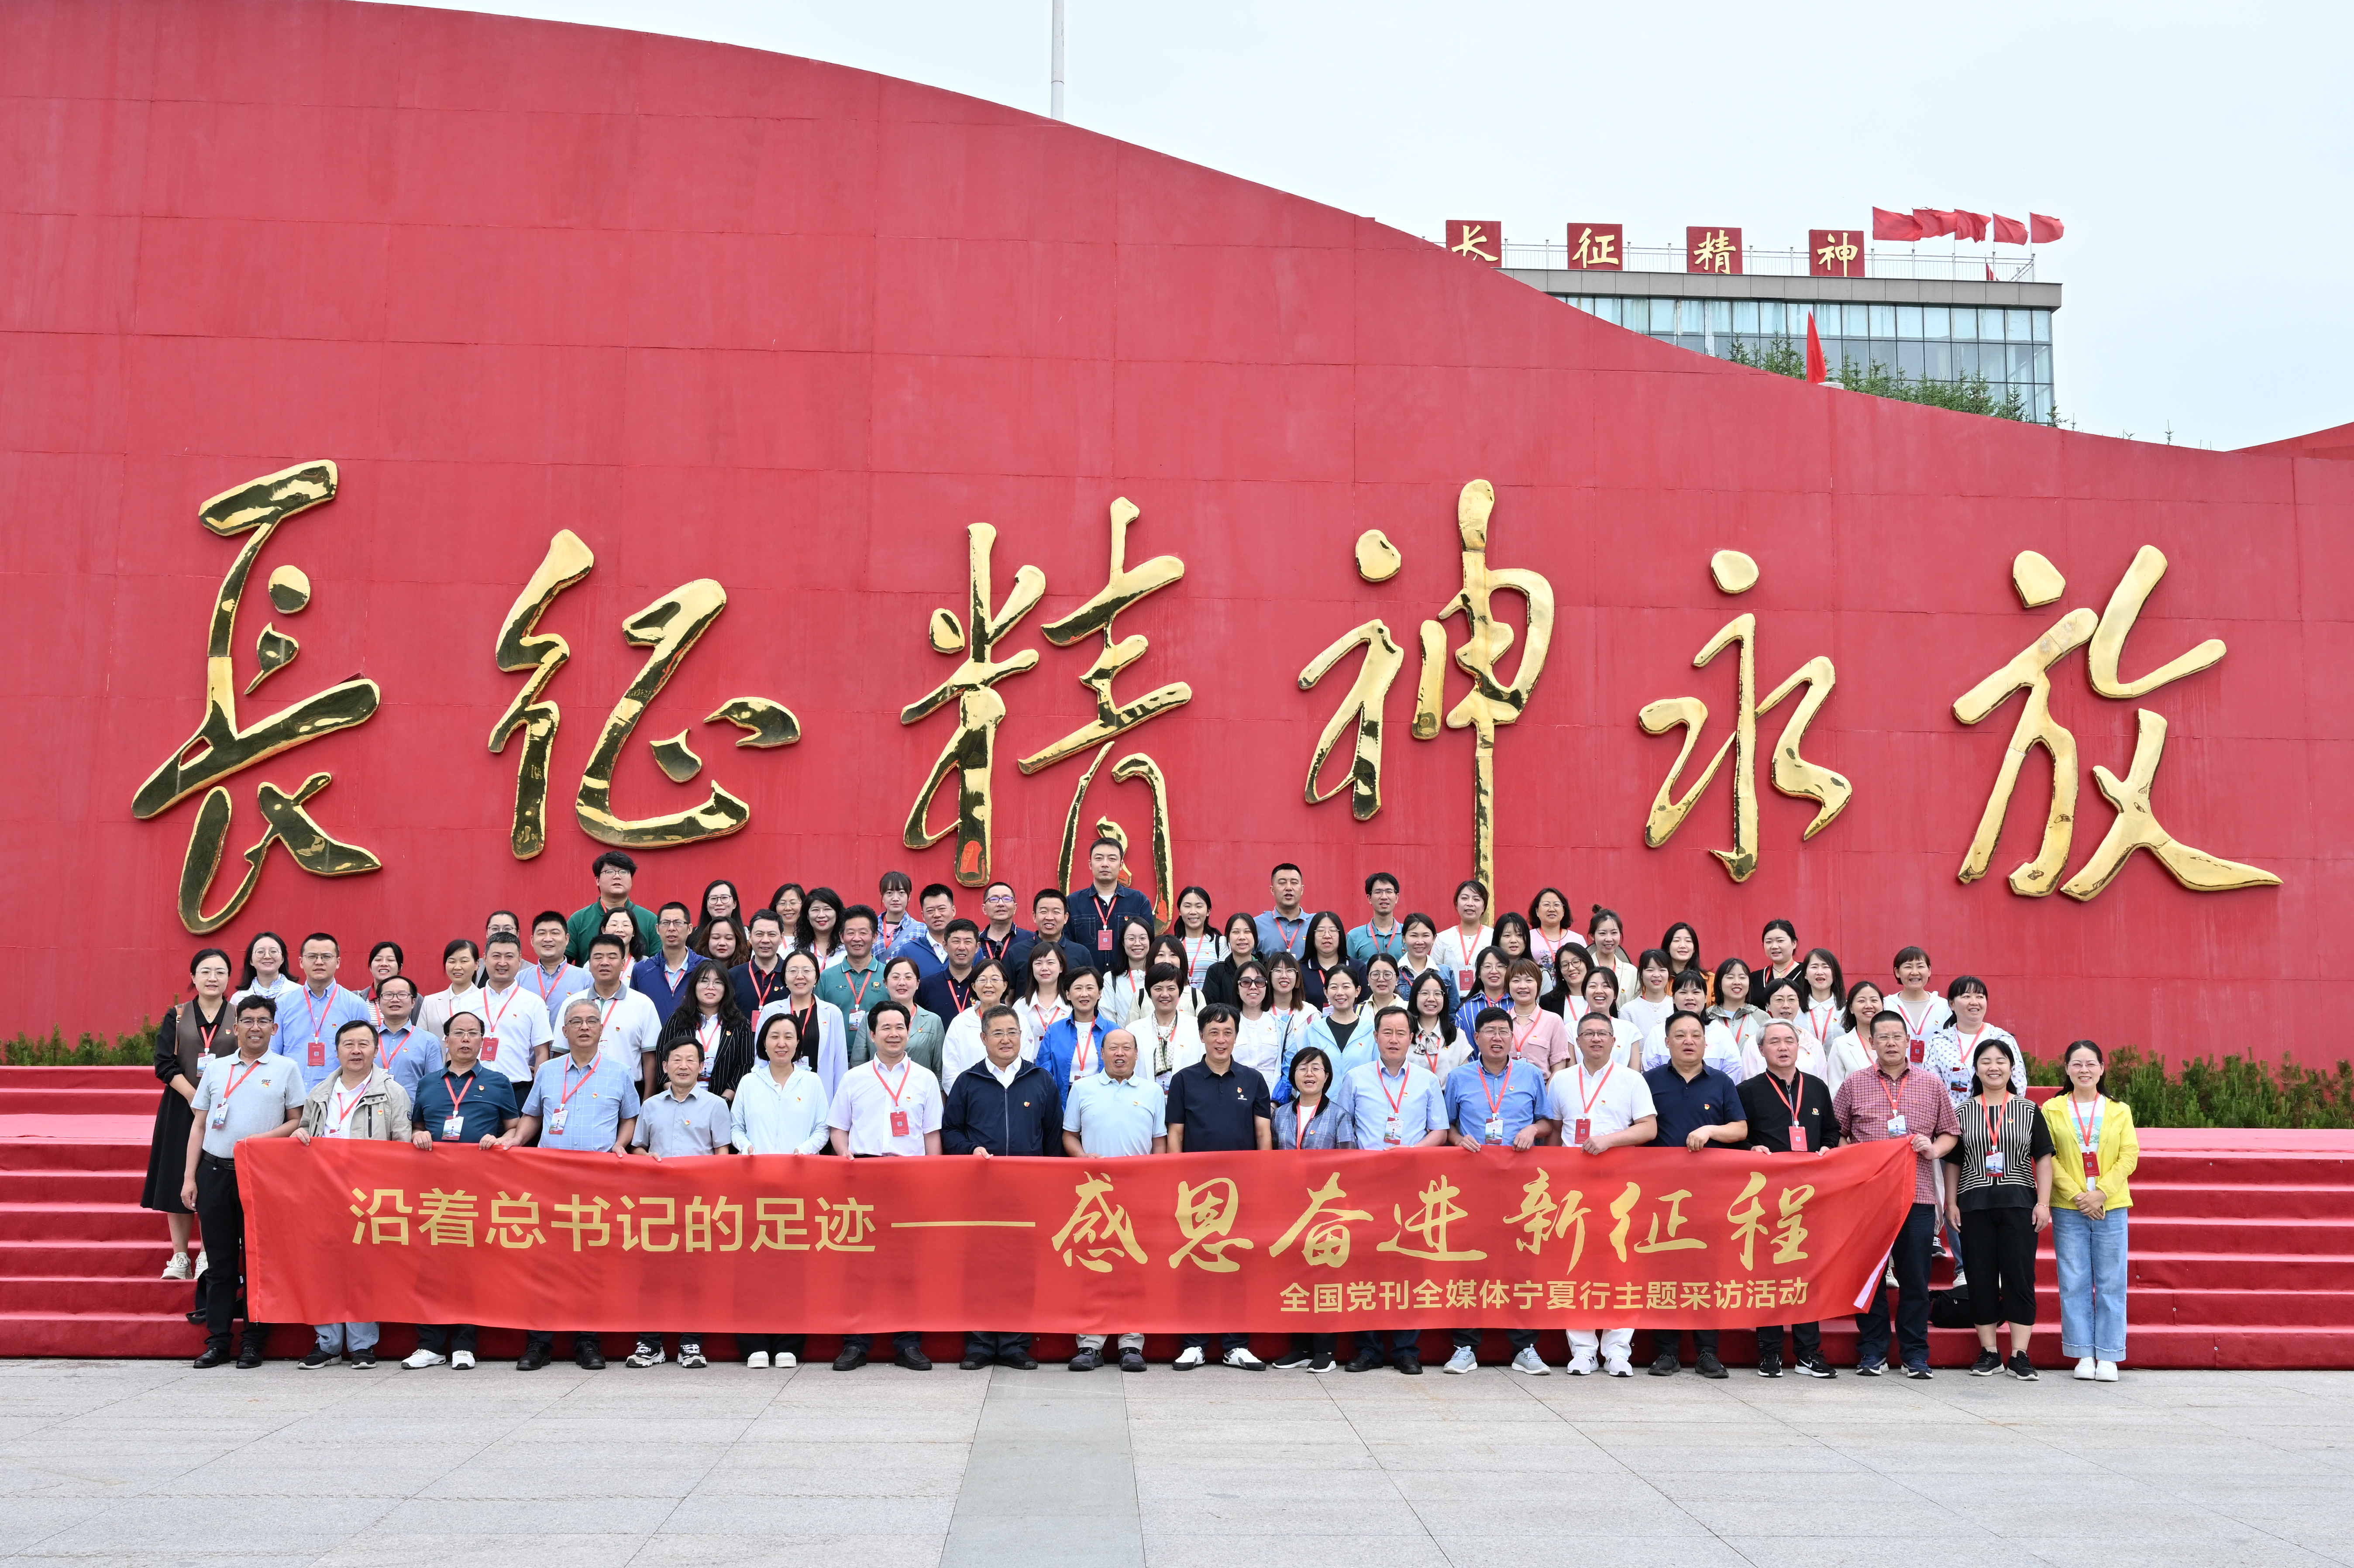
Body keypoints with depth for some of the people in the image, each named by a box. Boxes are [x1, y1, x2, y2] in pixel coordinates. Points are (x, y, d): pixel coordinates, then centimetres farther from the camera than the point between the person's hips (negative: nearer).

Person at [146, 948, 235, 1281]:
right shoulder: (177, 1016, 5)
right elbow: (165, 1064, -3)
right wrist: (195, 1097, -14)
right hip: (181, 1109, 1)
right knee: (179, 1182, 3)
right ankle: (180, 1257, 12)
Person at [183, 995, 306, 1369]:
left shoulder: (286, 1069, 5)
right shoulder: (215, 1068, 12)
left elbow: (297, 1121, 4)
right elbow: (199, 1125, 13)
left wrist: (265, 1137, -14)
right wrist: (189, 1177, 7)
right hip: (215, 1172, 2)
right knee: (220, 1260, 6)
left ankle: (254, 1342, 7)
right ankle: (217, 1340, 12)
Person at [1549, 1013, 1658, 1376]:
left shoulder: (1632, 1081, 6)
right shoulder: (1562, 1081, 13)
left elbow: (1649, 1128, -2)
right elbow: (1553, 1128, 19)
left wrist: (1609, 1140, -15)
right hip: (1572, 1180, 2)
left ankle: (1617, 1351, 0)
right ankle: (1582, 1350, 4)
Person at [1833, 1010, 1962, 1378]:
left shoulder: (1932, 1086, 11)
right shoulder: (1853, 1085, 8)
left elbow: (1950, 1133, 15)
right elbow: (1834, 1133, 9)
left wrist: (1933, 1150, -4)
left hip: (1918, 1194, 0)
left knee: (1916, 1276, 2)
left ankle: (1916, 1353, 12)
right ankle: (1872, 1352, 12)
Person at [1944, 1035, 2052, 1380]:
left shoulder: (2029, 1110, 6)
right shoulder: (1963, 1112, 8)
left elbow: (2043, 1159, 5)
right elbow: (1953, 1162, 11)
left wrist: (2043, 1203, -2)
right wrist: (1951, 1203, 4)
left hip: (2018, 1203, -1)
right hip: (1975, 1204, 1)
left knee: (2020, 1277, -3)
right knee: (1981, 1278, 2)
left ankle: (2020, 1356, 3)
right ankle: (1989, 1354, 11)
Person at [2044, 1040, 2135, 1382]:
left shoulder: (2119, 1111, 8)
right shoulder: (2052, 1110, 4)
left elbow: (2129, 1157, 0)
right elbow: (2048, 1159, -1)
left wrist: (2101, 1193, -11)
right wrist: (2076, 1195, -12)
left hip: (2111, 1207, 1)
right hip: (2068, 1209, -1)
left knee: (2111, 1283, 2)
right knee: (2074, 1283, 1)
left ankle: (2108, 1356, 9)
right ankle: (2084, 1354, 9)